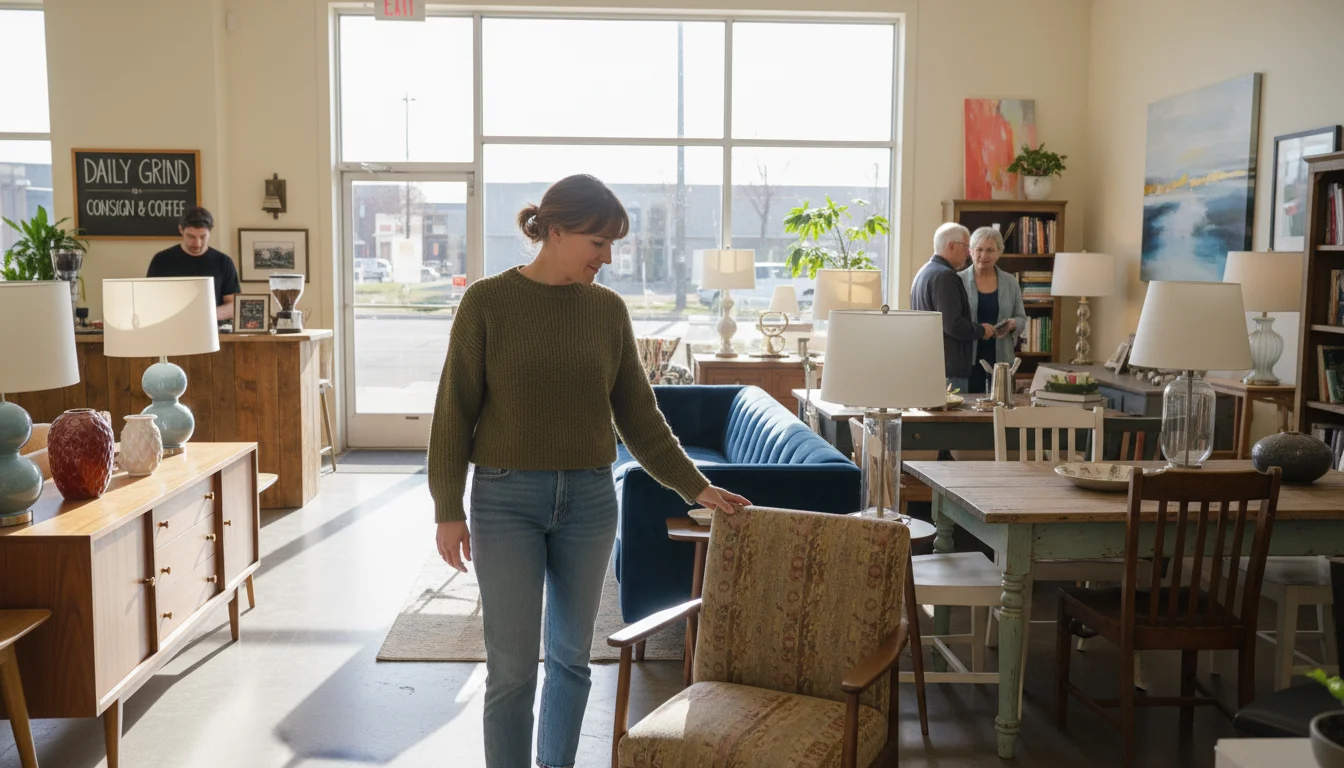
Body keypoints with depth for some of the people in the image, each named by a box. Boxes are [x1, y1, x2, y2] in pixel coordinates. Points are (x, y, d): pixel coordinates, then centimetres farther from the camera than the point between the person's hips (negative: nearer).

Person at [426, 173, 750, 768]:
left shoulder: (609, 309, 4)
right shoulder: (487, 302, -6)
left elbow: (638, 414, 9)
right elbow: (455, 409, -4)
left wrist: (694, 486, 6)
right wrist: (448, 509, -6)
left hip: (589, 501, 3)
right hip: (507, 500, -3)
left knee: (570, 657, 13)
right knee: (512, 668, 0)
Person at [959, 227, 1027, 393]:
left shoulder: (1011, 282, 9)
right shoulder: (958, 280, -1)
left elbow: (1022, 319, 13)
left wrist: (1013, 324, -9)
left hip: (1001, 358, 3)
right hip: (968, 358, -3)